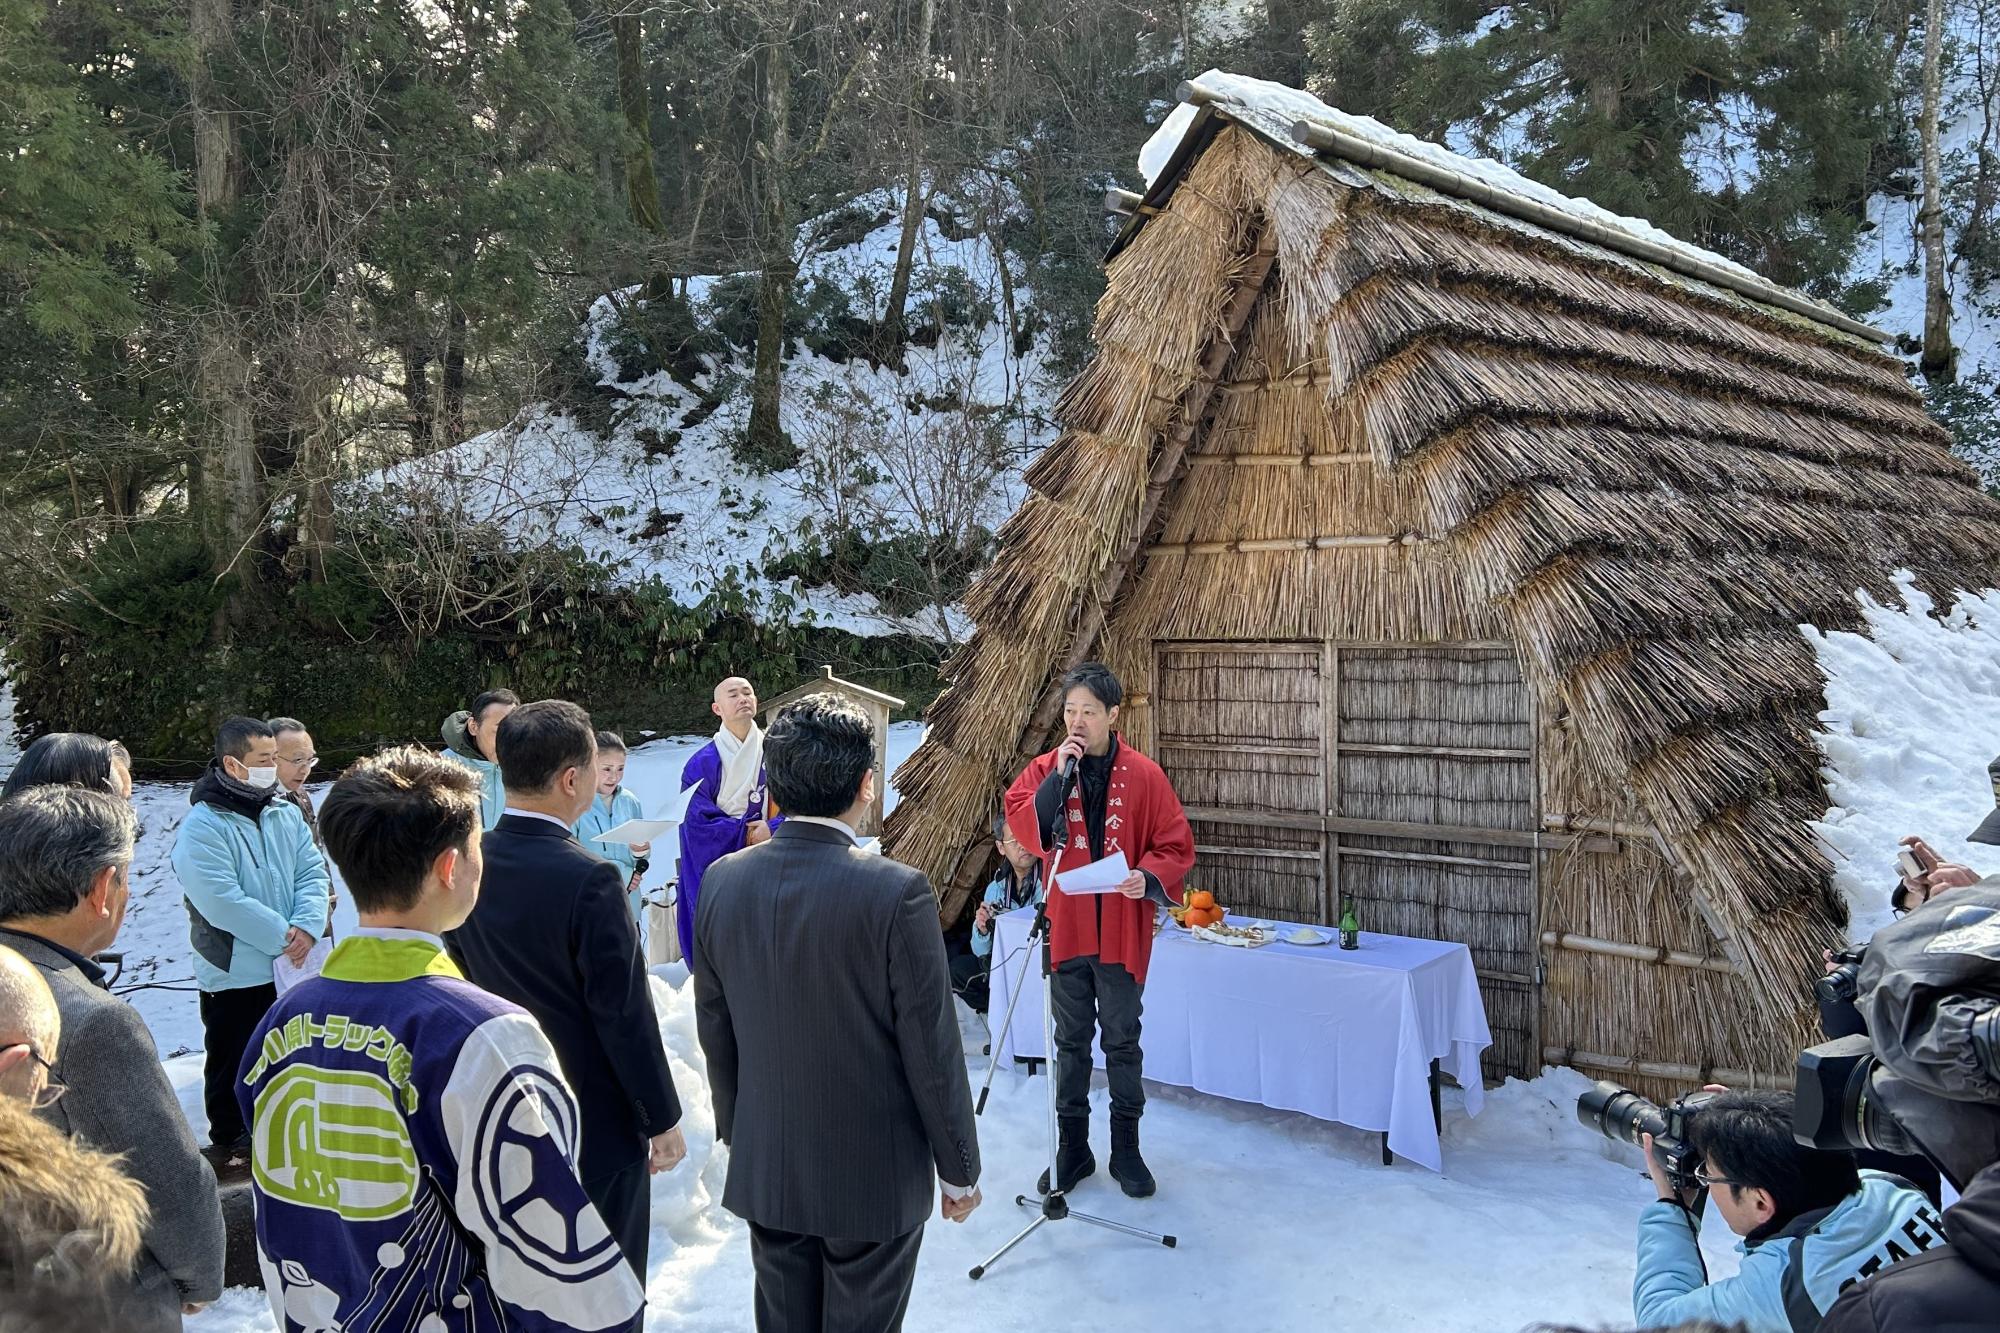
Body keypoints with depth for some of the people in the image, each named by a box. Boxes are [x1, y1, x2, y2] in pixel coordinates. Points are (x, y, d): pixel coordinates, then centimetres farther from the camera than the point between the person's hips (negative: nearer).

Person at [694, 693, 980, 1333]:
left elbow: (715, 1032, 4)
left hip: (763, 1169, 5)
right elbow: (931, 1048, -16)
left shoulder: (723, 882, -7)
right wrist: (959, 1168, -2)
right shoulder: (897, 892, -23)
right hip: (875, 1177, -4)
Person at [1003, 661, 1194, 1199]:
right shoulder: (1045, 769, 0)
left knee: (1123, 1042, 10)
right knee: (1071, 1042, 14)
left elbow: (1176, 847, -4)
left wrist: (1148, 878, -23)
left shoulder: (1144, 776, -5)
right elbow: (1022, 828, -14)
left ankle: (1126, 1149, 24)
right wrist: (1058, 775, -21)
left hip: (1122, 931, -1)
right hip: (1066, 929, 2)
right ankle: (1072, 1148, 26)